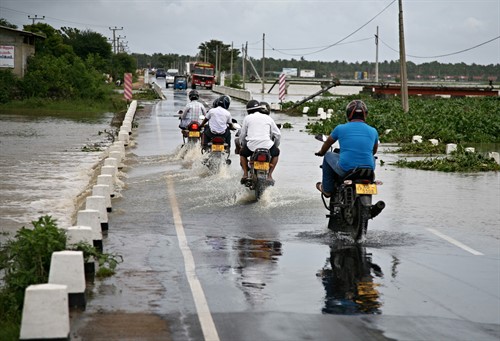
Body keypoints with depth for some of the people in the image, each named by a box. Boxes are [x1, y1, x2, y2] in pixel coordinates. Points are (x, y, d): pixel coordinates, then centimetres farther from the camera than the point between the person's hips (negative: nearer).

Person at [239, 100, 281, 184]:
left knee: (242, 153, 32)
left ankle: (245, 174, 15)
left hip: (251, 145, 0)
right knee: (276, 152, 31)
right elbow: (278, 134, 13)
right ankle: (269, 175, 18)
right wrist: (276, 145, 30)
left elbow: (242, 134, 15)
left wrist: (242, 145, 34)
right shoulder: (268, 118, 13)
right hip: (267, 145, 0)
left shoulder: (247, 118, 10)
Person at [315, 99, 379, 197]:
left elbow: (327, 143, 21)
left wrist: (321, 152, 44)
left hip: (345, 170, -3)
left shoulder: (340, 128, 1)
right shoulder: (373, 131, 6)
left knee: (328, 156, 27)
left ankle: (327, 190, 32)